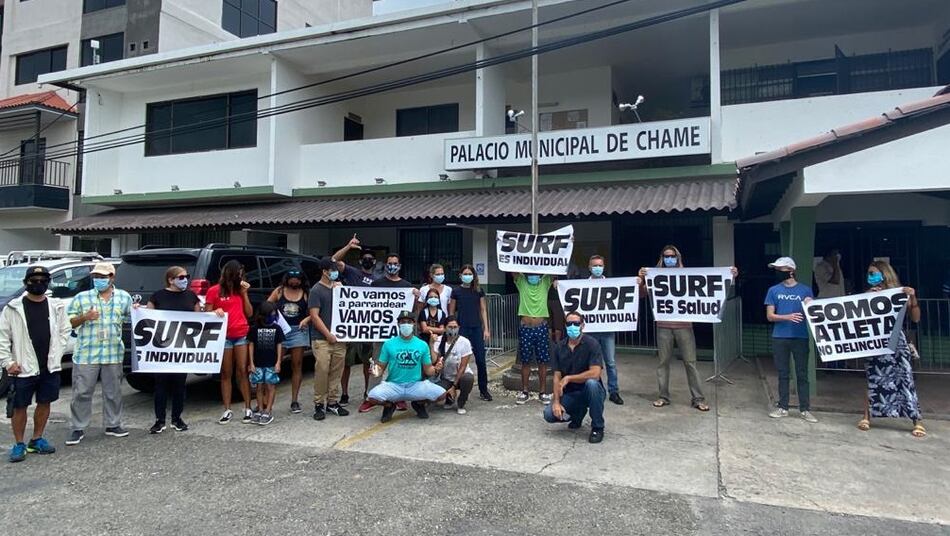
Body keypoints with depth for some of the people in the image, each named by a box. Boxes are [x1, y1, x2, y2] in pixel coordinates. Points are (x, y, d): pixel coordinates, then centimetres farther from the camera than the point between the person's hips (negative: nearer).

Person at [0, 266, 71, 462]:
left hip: (50, 367, 3)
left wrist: (56, 354, 2)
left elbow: (65, 330, 10)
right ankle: (19, 444, 18)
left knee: (44, 403, 11)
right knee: (20, 407, 5)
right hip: (23, 368, -3)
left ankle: (37, 439, 26)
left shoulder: (56, 306, 4)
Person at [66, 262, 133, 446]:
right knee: (82, 393, 2)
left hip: (113, 354, 2)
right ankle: (78, 429, 13)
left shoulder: (124, 297, 9)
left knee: (113, 392, 10)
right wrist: (84, 317, -13)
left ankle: (113, 425, 21)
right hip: (86, 354, -1)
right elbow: (70, 322, 6)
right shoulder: (81, 297, 4)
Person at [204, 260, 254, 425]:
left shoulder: (240, 289, 11)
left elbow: (249, 313, 9)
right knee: (226, 374, 6)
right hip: (224, 336, -2)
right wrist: (215, 312, -19)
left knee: (242, 371, 2)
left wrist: (244, 293, 1)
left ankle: (248, 409, 6)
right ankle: (227, 411, 12)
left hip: (242, 335, 2)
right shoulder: (214, 291, 0)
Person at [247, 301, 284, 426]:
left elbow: (279, 345, 3)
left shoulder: (277, 329, 2)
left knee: (270, 387, -1)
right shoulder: (255, 329, 2)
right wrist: (251, 363, 0)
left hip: (272, 364, -1)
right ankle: (261, 411, 16)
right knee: (259, 387, 6)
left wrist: (278, 362, -3)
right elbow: (251, 345, 4)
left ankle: (268, 411, 4)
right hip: (258, 364, 1)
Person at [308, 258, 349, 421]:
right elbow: (314, 316, -9)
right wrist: (328, 334, -12)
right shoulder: (316, 290, -4)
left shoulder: (338, 287, 14)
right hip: (322, 339, -5)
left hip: (339, 338, 6)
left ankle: (333, 402, 18)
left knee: (336, 372, 8)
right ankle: (319, 404, 6)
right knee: (321, 371, -5)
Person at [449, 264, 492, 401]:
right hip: (462, 328, -1)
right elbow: (451, 312, 6)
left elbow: (483, 310, 7)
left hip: (477, 328, 1)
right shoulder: (456, 291, 3)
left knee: (481, 360, 0)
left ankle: (483, 390, 11)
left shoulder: (479, 291, 6)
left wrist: (486, 329, 2)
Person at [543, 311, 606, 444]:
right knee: (549, 414, -17)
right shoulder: (559, 347, 0)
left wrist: (568, 378, -19)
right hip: (570, 394, 4)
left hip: (590, 392, -4)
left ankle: (597, 428, -15)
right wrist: (556, 402, -12)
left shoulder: (591, 343, -15)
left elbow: (595, 373, -26)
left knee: (591, 383, -37)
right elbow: (557, 377, 0)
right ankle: (578, 414, 17)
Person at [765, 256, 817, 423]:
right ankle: (783, 408, 16)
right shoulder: (774, 291, 4)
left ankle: (805, 409, 12)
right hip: (779, 338, 1)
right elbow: (770, 316, -1)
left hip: (800, 337, -1)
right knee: (783, 374, 8)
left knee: (802, 374, 4)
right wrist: (788, 317, -17)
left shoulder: (805, 290, 2)